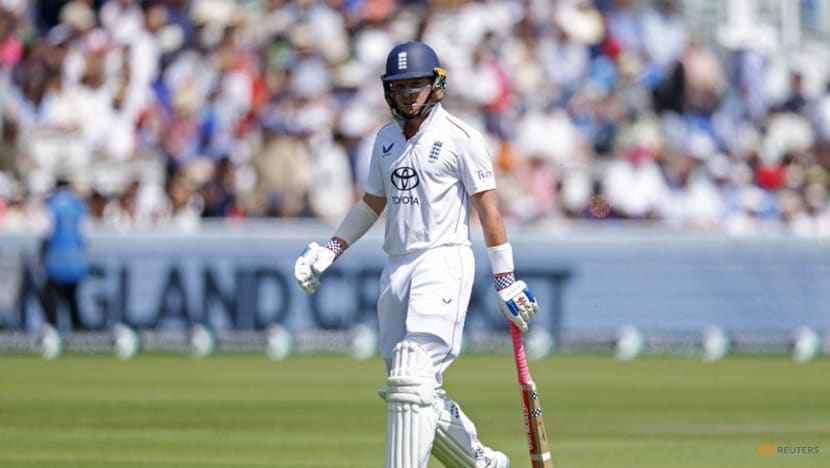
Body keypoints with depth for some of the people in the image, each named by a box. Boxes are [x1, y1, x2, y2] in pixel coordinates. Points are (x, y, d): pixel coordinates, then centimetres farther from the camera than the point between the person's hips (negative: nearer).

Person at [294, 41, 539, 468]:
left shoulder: (459, 138, -4)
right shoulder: (386, 139, 15)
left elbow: (488, 210, -5)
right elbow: (373, 202, 27)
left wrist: (506, 281, -9)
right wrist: (330, 250, 18)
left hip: (443, 260, -7)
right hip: (396, 269, 7)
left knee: (412, 380, -19)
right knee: (420, 393, 7)